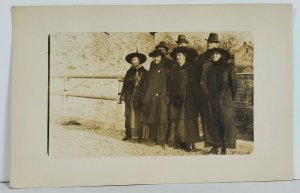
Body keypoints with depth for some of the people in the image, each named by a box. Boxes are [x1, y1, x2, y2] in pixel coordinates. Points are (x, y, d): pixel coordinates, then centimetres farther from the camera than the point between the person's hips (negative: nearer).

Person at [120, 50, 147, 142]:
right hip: (129, 97, 3)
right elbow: (125, 84, 13)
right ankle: (128, 134, 11)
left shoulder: (144, 72, 4)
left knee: (139, 117, -3)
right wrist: (122, 95, 7)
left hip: (139, 98, -3)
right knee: (129, 116, 3)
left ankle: (140, 135, 4)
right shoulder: (130, 72, 14)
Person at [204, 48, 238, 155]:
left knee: (226, 123, -3)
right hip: (213, 101, 4)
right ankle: (215, 146, 8)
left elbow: (234, 83, 0)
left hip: (225, 100, -4)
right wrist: (210, 96, 13)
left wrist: (231, 98, 1)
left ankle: (224, 148, 2)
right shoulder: (210, 69, 14)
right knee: (213, 123, 1)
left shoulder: (228, 67, 1)